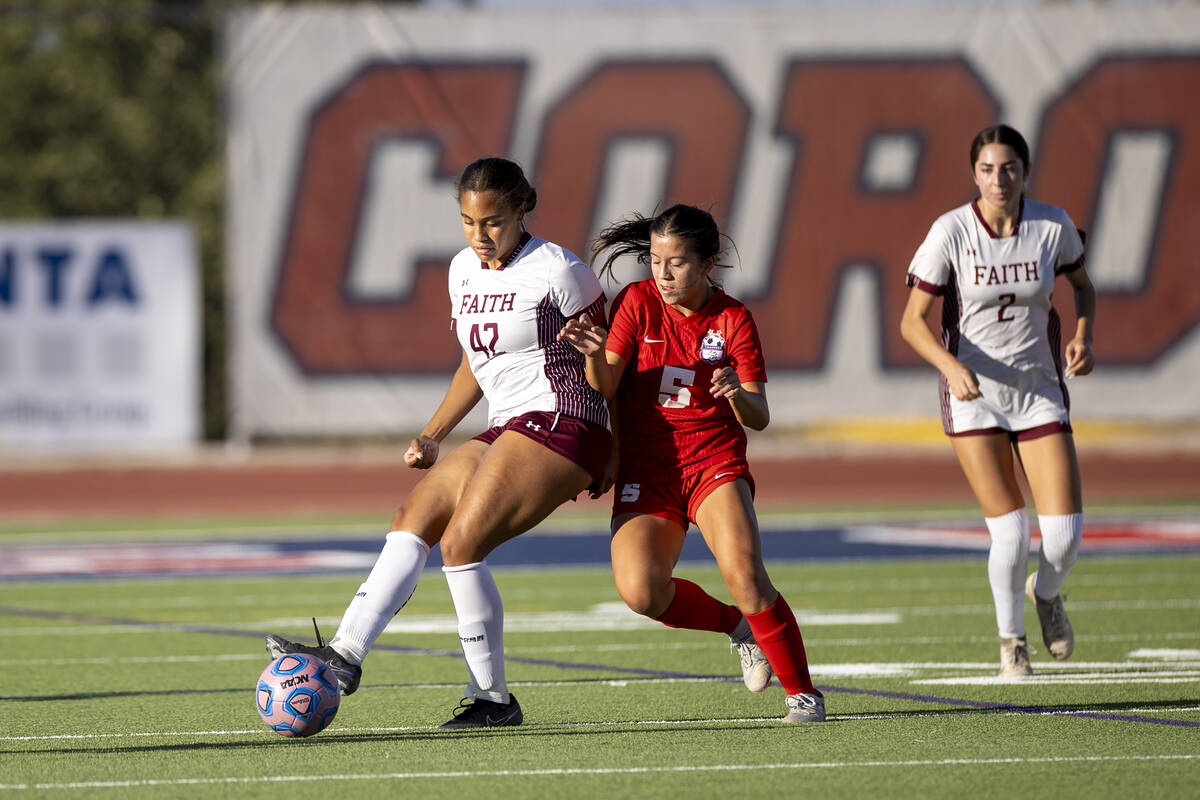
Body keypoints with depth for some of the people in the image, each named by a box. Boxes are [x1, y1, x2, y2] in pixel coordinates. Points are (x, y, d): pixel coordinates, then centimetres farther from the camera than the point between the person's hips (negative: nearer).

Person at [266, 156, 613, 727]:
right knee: (414, 516, -7)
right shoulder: (464, 270, 13)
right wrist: (432, 436, 18)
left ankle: (492, 698, -10)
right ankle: (346, 652, -15)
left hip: (561, 424, -8)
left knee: (460, 544, -18)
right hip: (506, 432, 8)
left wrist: (613, 455, -4)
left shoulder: (557, 270, -9)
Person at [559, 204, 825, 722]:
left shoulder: (733, 319, -2)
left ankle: (802, 691, -8)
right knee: (640, 590, -22)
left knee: (745, 575, -24)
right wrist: (595, 356, -28)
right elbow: (604, 388, -6)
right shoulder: (639, 301, -2)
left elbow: (759, 418, -3)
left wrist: (739, 394, -26)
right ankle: (736, 626, 6)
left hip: (715, 464, -1)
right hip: (646, 470, 1)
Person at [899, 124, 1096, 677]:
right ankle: (1010, 638, 18)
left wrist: (1082, 338, -5)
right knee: (1010, 533, -10)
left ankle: (1045, 592, 29)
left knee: (1066, 533, -8)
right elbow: (912, 322, -10)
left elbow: (1082, 286, 14)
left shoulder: (1053, 226, -6)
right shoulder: (950, 232, -13)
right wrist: (951, 366, -27)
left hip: (1039, 391, 2)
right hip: (972, 393, -2)